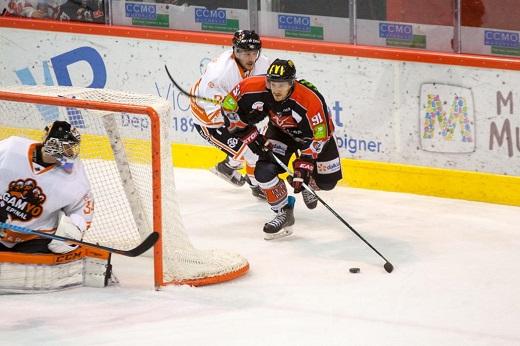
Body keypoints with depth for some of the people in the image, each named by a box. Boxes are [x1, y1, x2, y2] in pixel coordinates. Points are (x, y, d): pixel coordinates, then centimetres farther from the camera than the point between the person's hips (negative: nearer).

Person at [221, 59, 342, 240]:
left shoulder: (311, 100, -40)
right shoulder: (255, 87, -32)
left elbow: (318, 136, -29)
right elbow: (229, 105, -17)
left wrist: (304, 165, -33)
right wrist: (249, 134, -17)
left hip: (314, 129, -2)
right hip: (281, 131, 2)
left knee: (326, 181, -3)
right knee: (264, 170, -19)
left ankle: (306, 184, 31)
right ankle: (283, 212, -1)